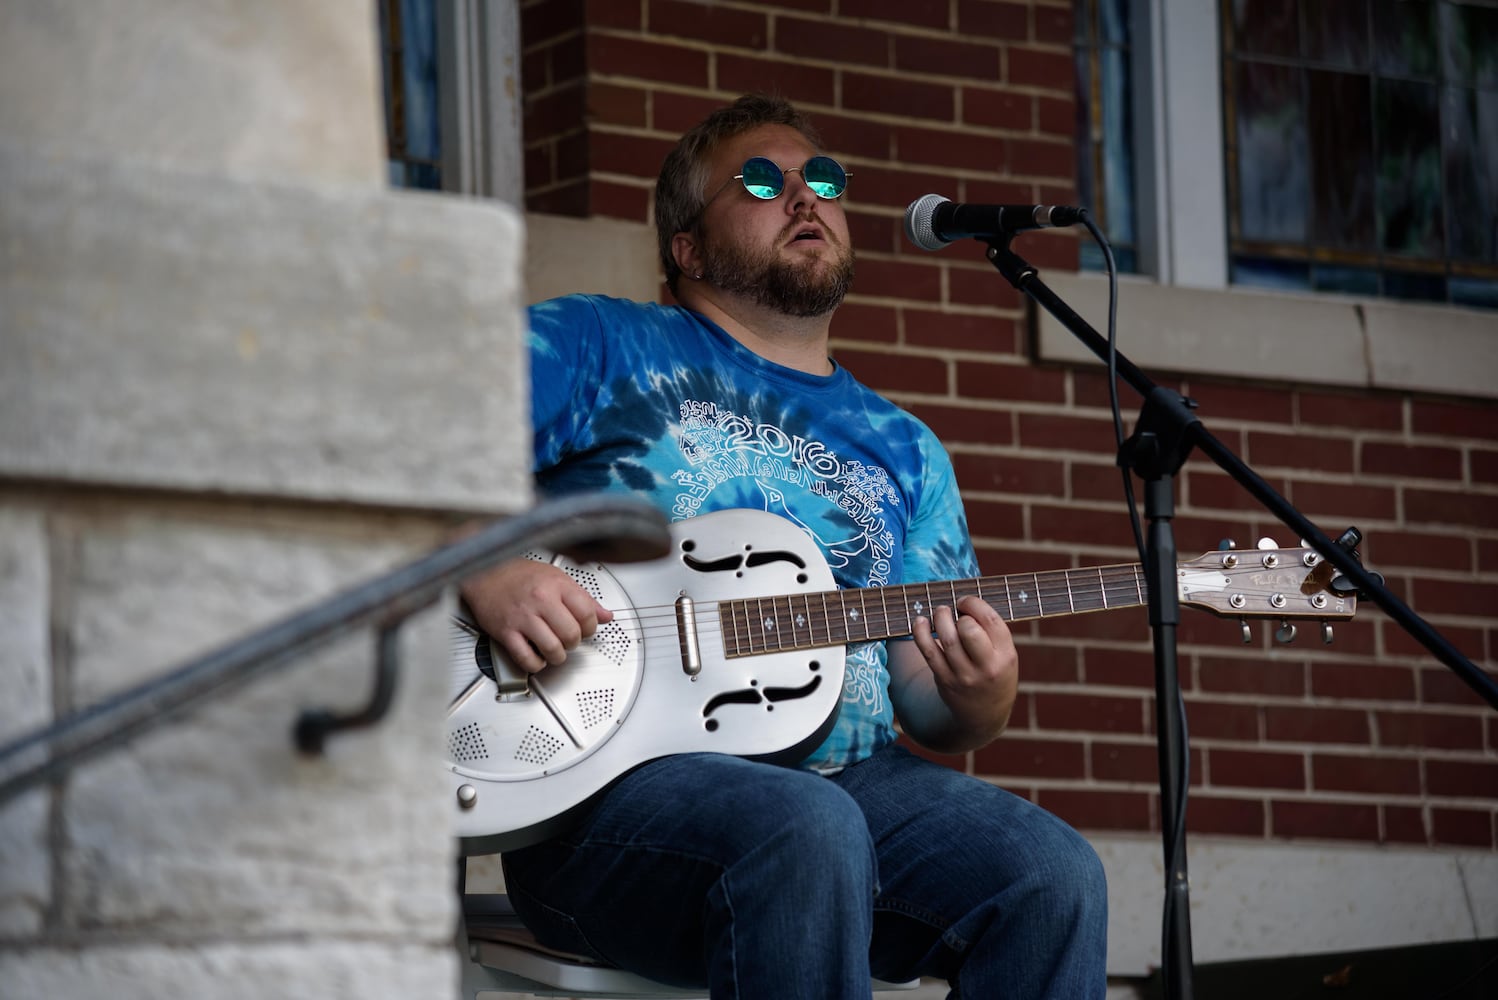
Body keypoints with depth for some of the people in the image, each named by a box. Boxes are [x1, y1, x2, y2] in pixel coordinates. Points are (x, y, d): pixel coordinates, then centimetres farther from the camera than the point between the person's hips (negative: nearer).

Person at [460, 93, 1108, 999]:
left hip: (842, 778, 5)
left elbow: (925, 706, 18)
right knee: (809, 834, -37)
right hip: (614, 783, -5)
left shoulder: (903, 451, 24)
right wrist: (487, 571, -17)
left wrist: (977, 701, -6)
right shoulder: (600, 348, 11)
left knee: (1052, 875, -22)